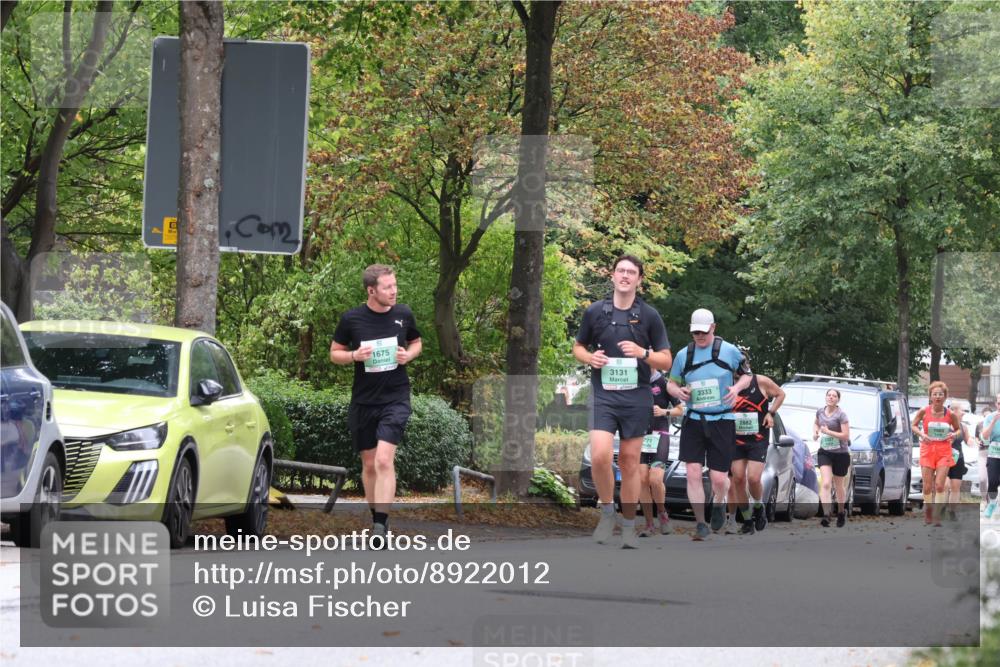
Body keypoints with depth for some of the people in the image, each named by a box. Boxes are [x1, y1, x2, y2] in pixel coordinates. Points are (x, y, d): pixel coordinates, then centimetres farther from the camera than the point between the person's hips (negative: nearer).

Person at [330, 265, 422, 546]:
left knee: (384, 460, -18)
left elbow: (416, 342, 17)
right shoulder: (351, 319, -4)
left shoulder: (403, 314, 0)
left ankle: (380, 526, -20)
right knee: (369, 464, 11)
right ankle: (377, 517, 29)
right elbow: (334, 353, 6)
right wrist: (355, 355, -15)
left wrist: (408, 355, -6)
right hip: (363, 401, 1)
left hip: (395, 398, -1)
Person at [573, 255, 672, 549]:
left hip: (637, 396, 0)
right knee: (599, 455, -18)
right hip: (603, 394, 0)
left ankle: (629, 525, 15)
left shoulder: (649, 316, 3)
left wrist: (643, 353, -15)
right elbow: (578, 347, 17)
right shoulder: (595, 311, 4)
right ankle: (607, 511, 4)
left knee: (630, 462, 4)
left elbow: (666, 361, 5)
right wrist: (589, 357, -6)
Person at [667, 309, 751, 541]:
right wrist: (677, 391, -9)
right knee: (693, 473, -10)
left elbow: (747, 375, 10)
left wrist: (737, 387, -12)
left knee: (719, 479, -2)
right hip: (693, 422, 2)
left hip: (722, 422, -2)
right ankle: (700, 524, 1)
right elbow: (671, 383, 15)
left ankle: (719, 504, 33)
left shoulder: (730, 351, -1)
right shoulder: (683, 355, 5)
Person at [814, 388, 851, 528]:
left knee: (839, 486, 11)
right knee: (825, 483, -15)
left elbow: (846, 436, -16)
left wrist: (828, 432, -19)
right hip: (824, 453, 3)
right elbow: (816, 423, 26)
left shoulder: (841, 415, -12)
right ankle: (826, 515, -25)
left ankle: (841, 513, 34)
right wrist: (815, 432, 5)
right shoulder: (820, 411, 4)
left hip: (841, 454, -3)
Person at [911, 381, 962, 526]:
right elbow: (914, 425, 8)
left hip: (944, 451, 0)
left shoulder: (950, 414, -4)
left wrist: (954, 434, -12)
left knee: (940, 485, -9)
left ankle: (937, 516, -5)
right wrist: (921, 434, -12)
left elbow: (959, 429, 11)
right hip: (927, 449, 0)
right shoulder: (924, 411, -5)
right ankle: (928, 510, 26)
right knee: (927, 486, 3)